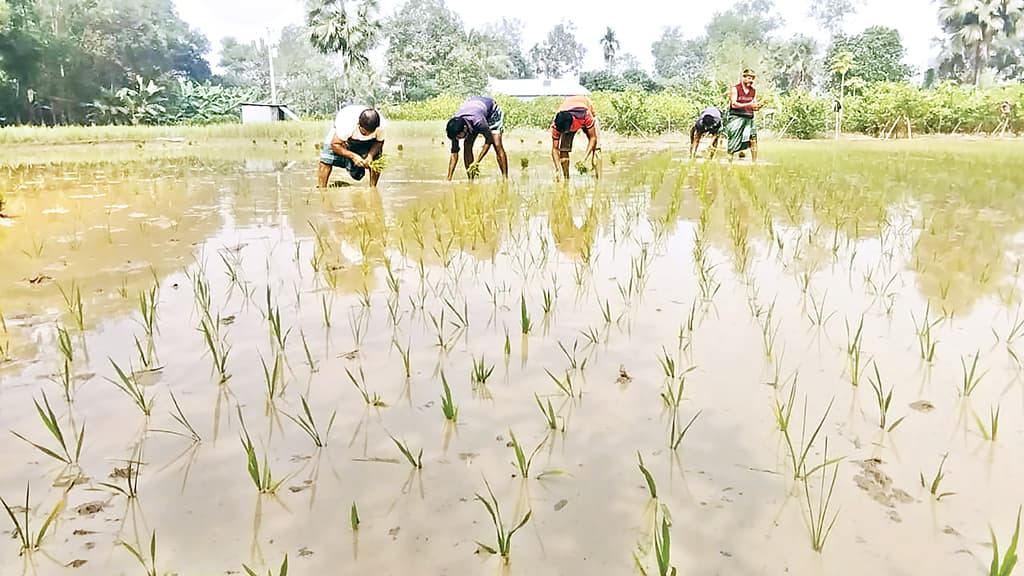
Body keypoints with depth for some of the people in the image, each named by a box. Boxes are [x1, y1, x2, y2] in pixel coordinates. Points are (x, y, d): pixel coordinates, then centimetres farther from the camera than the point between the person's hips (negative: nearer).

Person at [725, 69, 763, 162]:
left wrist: (757, 106, -11)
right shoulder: (735, 89, -2)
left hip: (749, 118, 4)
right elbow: (734, 104, -12)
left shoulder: (754, 91, 13)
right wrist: (748, 105, -21)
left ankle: (755, 162, -4)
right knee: (733, 142, -5)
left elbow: (754, 107, 14)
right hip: (736, 117, -4)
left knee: (753, 139, -7)